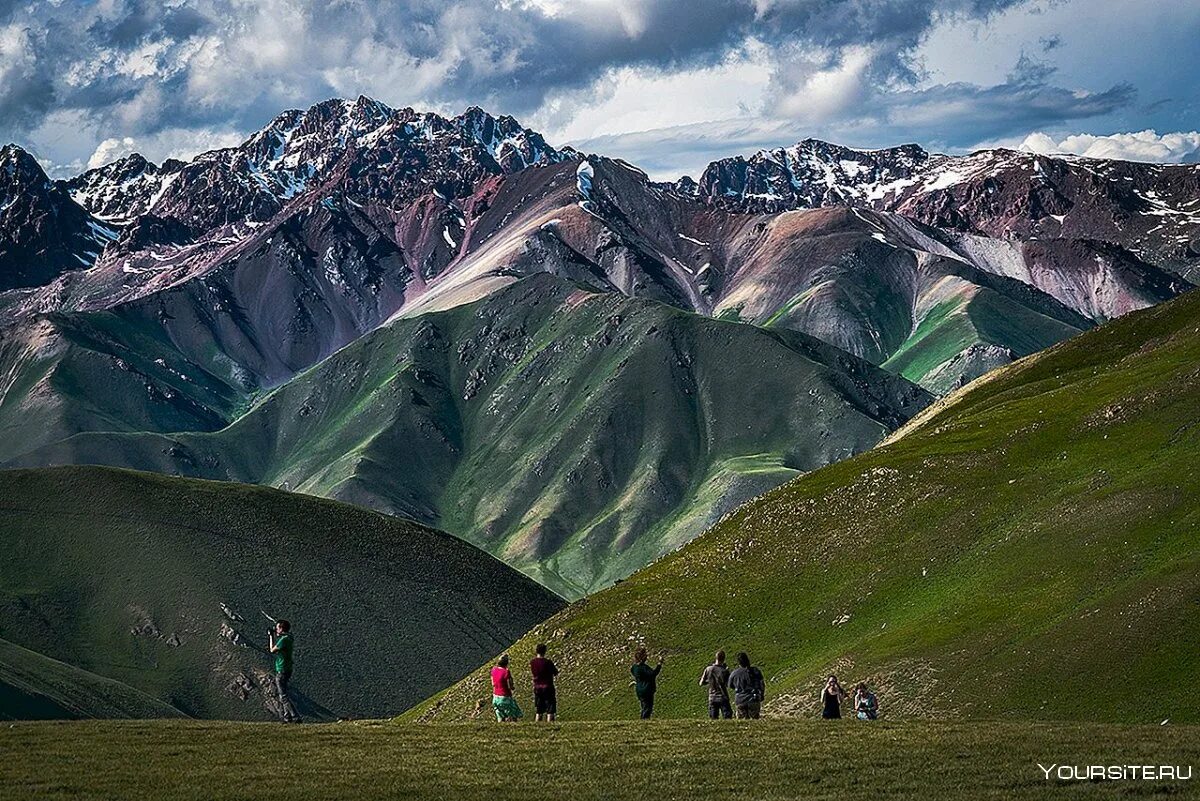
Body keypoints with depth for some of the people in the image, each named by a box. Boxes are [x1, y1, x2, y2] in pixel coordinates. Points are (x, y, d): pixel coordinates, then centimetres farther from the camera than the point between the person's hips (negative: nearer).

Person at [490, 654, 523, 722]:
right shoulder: (506, 672, -21)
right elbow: (510, 686, -16)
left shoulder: (494, 670, -1)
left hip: (495, 696, 7)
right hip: (504, 697, -7)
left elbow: (493, 684, 9)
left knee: (500, 719, 16)